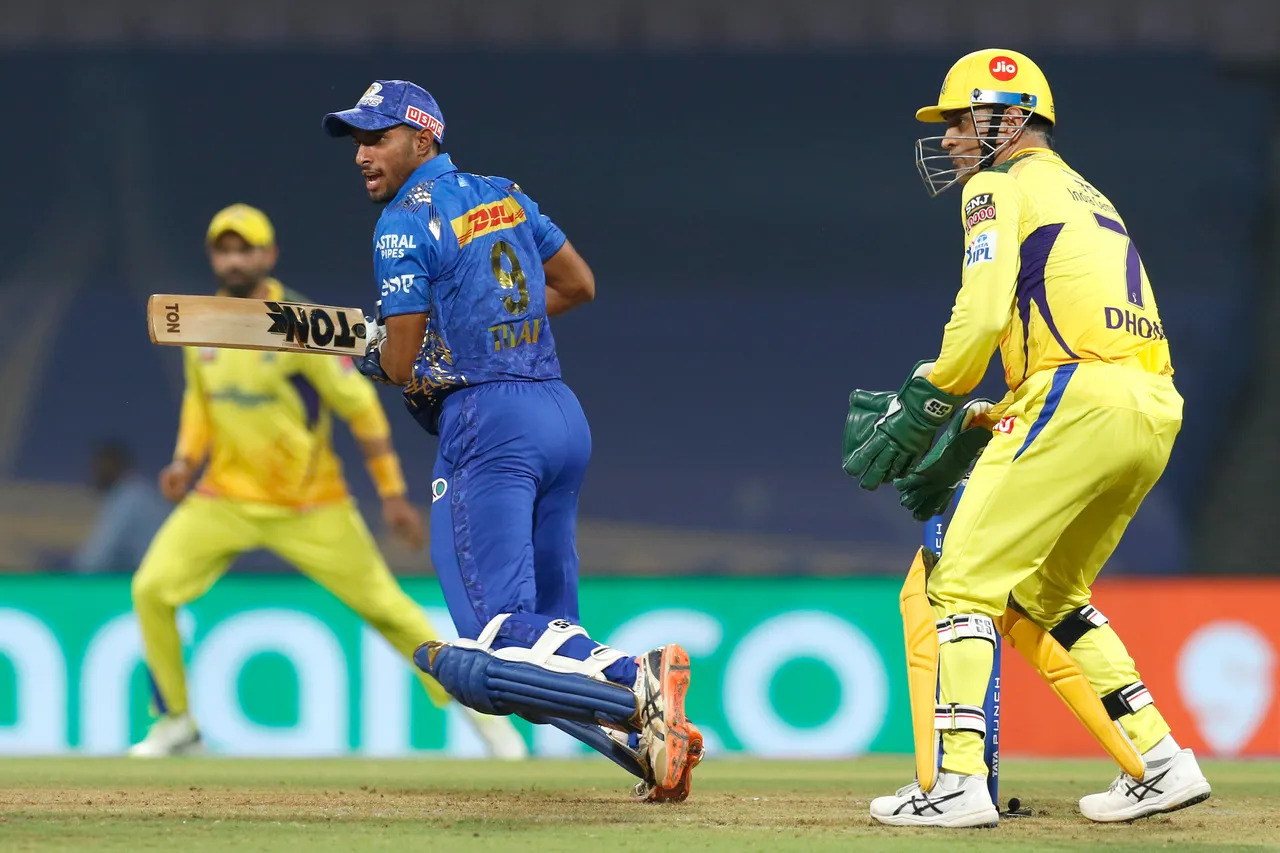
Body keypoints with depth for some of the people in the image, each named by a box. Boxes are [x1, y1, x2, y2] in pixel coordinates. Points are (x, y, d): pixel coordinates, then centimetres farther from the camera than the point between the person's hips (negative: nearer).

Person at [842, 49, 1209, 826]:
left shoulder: (1003, 185, 3)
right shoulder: (1088, 198, 30)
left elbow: (982, 316, -11)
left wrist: (921, 409, -3)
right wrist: (973, 430, 21)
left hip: (1080, 398, -9)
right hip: (1154, 411, 9)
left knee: (965, 579, -6)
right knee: (1046, 595, 21)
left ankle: (960, 781, -18)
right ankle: (1161, 762, 13)